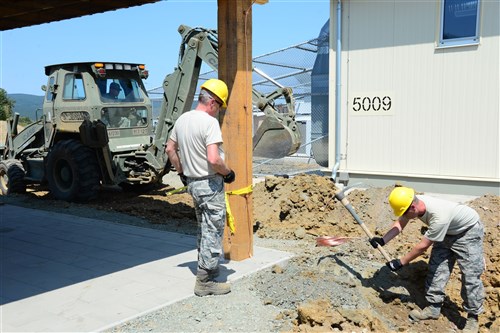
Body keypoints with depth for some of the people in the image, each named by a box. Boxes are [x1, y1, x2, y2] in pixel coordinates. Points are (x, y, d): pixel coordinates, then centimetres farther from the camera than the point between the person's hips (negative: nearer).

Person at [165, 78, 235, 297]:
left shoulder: (182, 119, 7)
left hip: (192, 183, 9)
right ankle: (205, 281, 8)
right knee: (213, 232, 1)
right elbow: (213, 159, -28)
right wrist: (228, 173, -11)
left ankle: (206, 269, 33)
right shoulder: (210, 122, -19)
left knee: (203, 229, 21)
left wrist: (181, 172, 23)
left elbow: (170, 149, 16)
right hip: (210, 184, -9)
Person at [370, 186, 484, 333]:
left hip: (468, 231, -7)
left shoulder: (439, 217, -43)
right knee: (436, 269, 4)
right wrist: (382, 240, -27)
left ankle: (473, 317, 7)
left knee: (470, 276, -8)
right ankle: (433, 308, 14)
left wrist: (401, 262, -24)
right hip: (448, 232, 7)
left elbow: (423, 246, -33)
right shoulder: (413, 204, -23)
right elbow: (400, 224, -11)